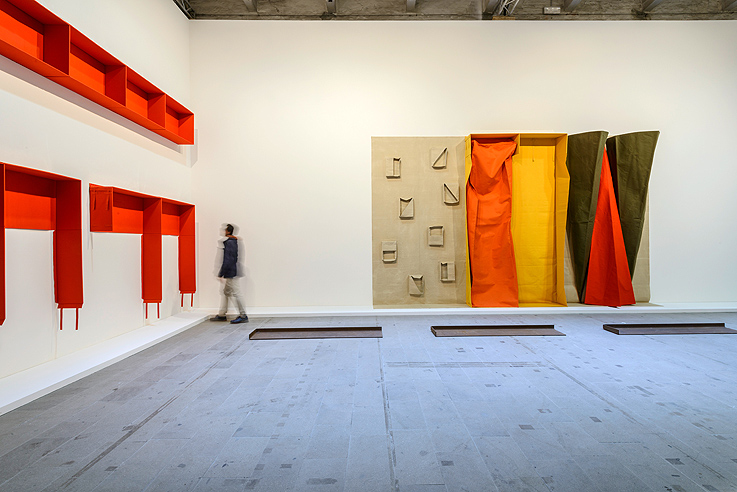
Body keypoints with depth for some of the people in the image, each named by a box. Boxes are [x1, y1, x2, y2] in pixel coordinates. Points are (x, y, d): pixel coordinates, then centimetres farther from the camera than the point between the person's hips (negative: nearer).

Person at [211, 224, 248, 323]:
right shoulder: (233, 241, 13)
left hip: (230, 273, -11)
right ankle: (221, 315, 26)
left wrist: (221, 273, -17)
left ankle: (243, 316, 0)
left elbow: (228, 260, -22)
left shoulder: (229, 242, -17)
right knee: (225, 292, 16)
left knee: (236, 293, -6)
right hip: (229, 273, 11)